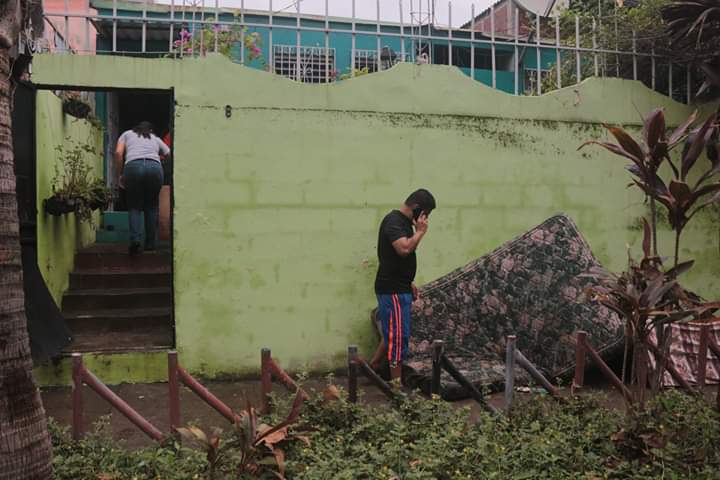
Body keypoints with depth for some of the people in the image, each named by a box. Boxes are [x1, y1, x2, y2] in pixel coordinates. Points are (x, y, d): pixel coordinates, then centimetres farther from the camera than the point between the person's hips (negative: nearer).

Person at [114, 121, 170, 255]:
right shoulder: (155, 139, 32)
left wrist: (120, 175, 17)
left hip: (133, 166, -1)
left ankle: (135, 239, -10)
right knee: (151, 206, 14)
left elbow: (118, 153, 12)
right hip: (154, 167, 1)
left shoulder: (127, 134, 28)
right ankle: (150, 244, 11)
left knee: (134, 206, 9)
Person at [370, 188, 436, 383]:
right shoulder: (393, 221, -17)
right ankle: (397, 382, 8)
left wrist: (409, 282, 21)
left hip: (400, 288, 10)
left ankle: (372, 368, 29)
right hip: (392, 290, -10)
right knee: (398, 336, -2)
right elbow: (404, 249, -31)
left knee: (392, 332, 18)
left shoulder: (405, 222, 15)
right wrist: (420, 232, -17)